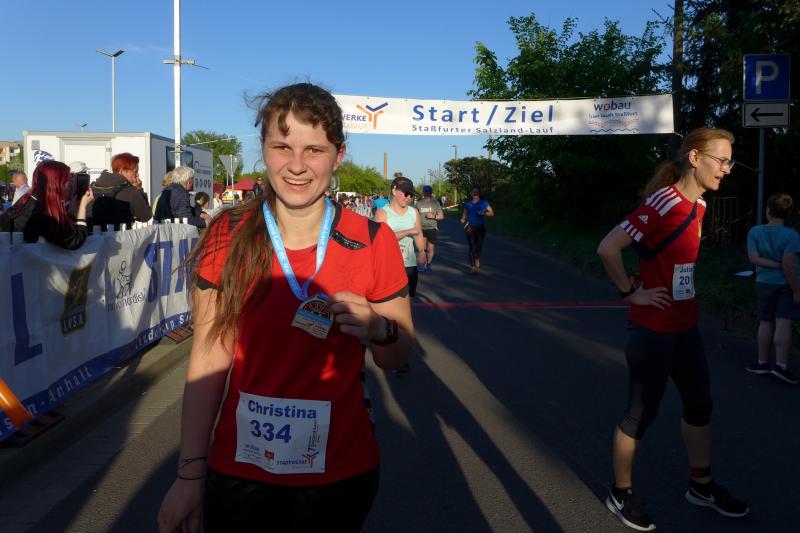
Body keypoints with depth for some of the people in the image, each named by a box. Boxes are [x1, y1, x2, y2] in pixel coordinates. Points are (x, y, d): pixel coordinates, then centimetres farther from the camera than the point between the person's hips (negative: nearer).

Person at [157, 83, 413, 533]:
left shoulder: (373, 242, -10)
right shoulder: (228, 238, -9)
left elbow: (398, 357, -1)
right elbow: (210, 357, -6)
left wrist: (378, 329, -22)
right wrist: (190, 473, -7)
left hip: (339, 473, 0)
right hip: (238, 470, 0)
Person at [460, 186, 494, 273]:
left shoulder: (484, 203, 3)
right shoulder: (468, 203, 8)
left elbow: (492, 213, 4)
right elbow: (465, 213, 15)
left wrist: (483, 213, -14)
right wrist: (463, 219, -7)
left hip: (480, 227, 1)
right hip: (470, 227, -1)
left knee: (479, 246, 8)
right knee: (472, 246, -10)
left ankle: (477, 261, 35)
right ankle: (472, 267, -10)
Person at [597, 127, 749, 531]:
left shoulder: (699, 205, 6)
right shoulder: (663, 204, -21)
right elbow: (607, 248, -26)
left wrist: (686, 298, 12)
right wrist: (632, 292, -18)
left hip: (686, 327, 9)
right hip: (654, 330, -9)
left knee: (700, 404, 19)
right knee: (640, 414, 4)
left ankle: (701, 486, 37)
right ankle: (620, 494, 22)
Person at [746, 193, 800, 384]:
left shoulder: (755, 232, -5)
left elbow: (754, 258, -12)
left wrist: (776, 265, -8)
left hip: (764, 283, 3)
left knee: (766, 323, 10)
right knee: (783, 324, -5)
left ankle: (763, 362, 16)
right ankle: (781, 365, -9)